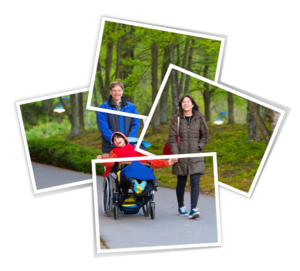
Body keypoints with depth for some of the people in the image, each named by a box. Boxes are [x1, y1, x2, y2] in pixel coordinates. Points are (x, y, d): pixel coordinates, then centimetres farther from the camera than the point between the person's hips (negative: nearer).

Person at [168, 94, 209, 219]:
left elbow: (205, 135, 13)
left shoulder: (199, 118, 5)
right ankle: (181, 207, 25)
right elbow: (172, 137, 1)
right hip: (181, 155, 0)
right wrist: (174, 153, -8)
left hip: (196, 155, 0)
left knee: (195, 182, -11)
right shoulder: (177, 119, 3)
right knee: (181, 182, 9)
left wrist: (199, 146, -2)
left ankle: (194, 209, -15)